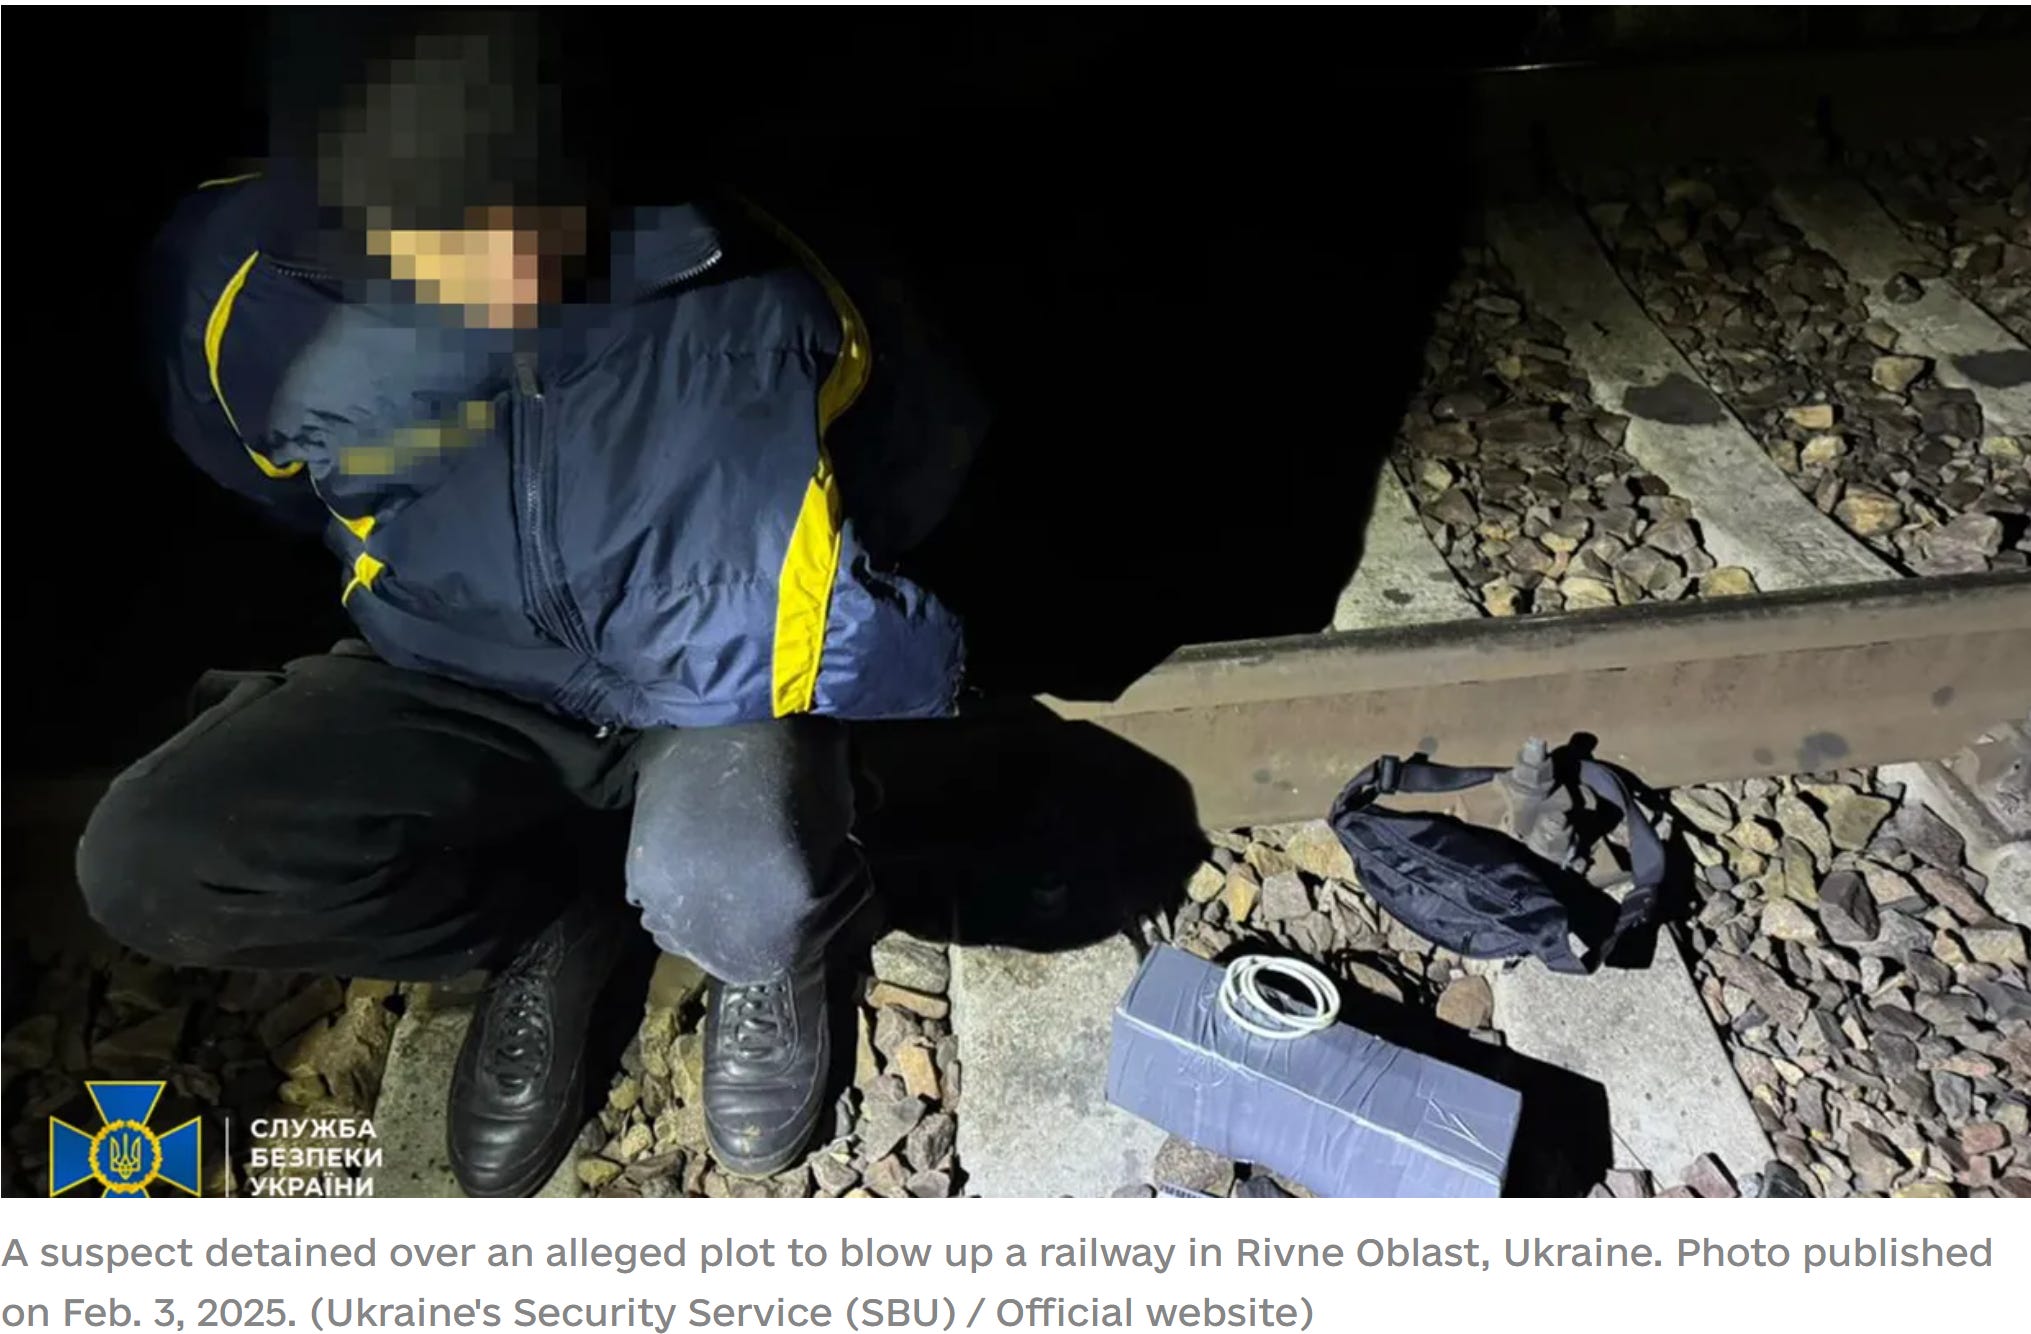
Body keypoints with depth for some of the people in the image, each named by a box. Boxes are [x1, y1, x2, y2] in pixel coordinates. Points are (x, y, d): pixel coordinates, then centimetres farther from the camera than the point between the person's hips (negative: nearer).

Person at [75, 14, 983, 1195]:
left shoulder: (749, 291, -25)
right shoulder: (258, 298, -16)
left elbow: (920, 459, -5)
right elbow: (236, 517, 9)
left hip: (727, 675, -3)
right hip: (461, 682, 4)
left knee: (732, 898, -36)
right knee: (144, 865, -16)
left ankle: (773, 950, 6)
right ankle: (558, 918, 7)